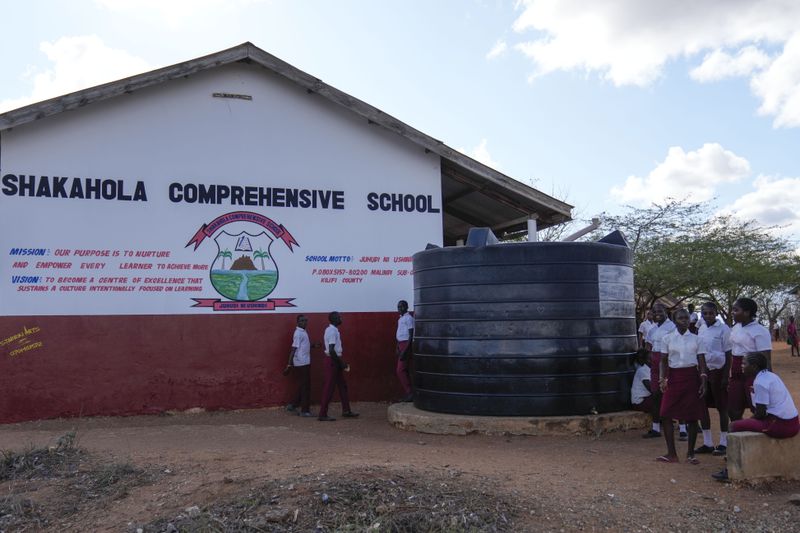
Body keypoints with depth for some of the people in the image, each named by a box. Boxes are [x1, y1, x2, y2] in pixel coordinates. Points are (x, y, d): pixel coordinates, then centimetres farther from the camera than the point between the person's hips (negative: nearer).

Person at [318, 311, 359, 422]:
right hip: (332, 361, -10)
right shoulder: (332, 331, -18)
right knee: (329, 388, -5)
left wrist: (342, 363, 16)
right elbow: (331, 350, -24)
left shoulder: (332, 330, 13)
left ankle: (346, 411, 22)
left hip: (335, 360, 10)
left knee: (342, 385, 15)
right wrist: (341, 363, -17)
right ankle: (322, 414, 1)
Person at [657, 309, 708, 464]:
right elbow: (664, 361, 4)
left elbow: (701, 361, 4)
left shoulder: (696, 339, 5)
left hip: (692, 377, 0)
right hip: (674, 377, 0)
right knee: (666, 415, -5)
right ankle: (671, 454, 5)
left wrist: (703, 381, -5)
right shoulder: (667, 339, 4)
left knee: (692, 416, 2)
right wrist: (662, 379, -8)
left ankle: (690, 453, 17)